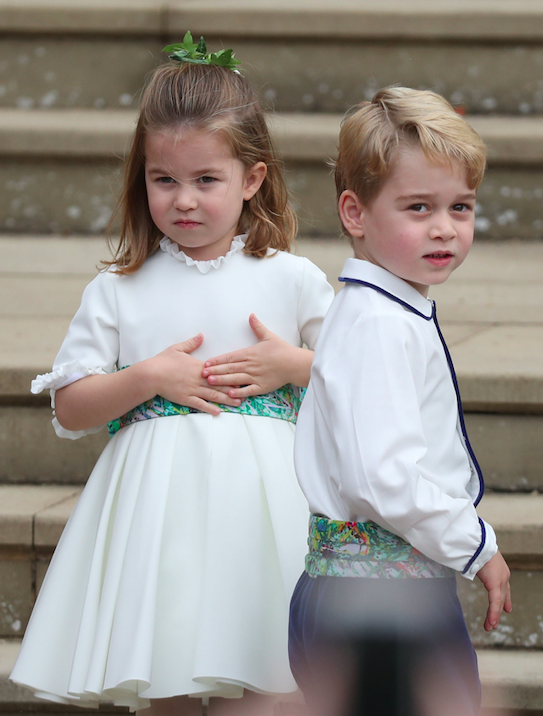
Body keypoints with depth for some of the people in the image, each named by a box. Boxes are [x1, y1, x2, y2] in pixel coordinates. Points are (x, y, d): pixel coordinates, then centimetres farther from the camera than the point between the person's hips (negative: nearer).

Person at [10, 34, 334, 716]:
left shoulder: (291, 279, 4)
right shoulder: (119, 290, 4)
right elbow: (70, 409, 2)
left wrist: (291, 364, -6)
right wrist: (150, 378, -11)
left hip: (256, 500, -1)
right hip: (156, 500, 1)